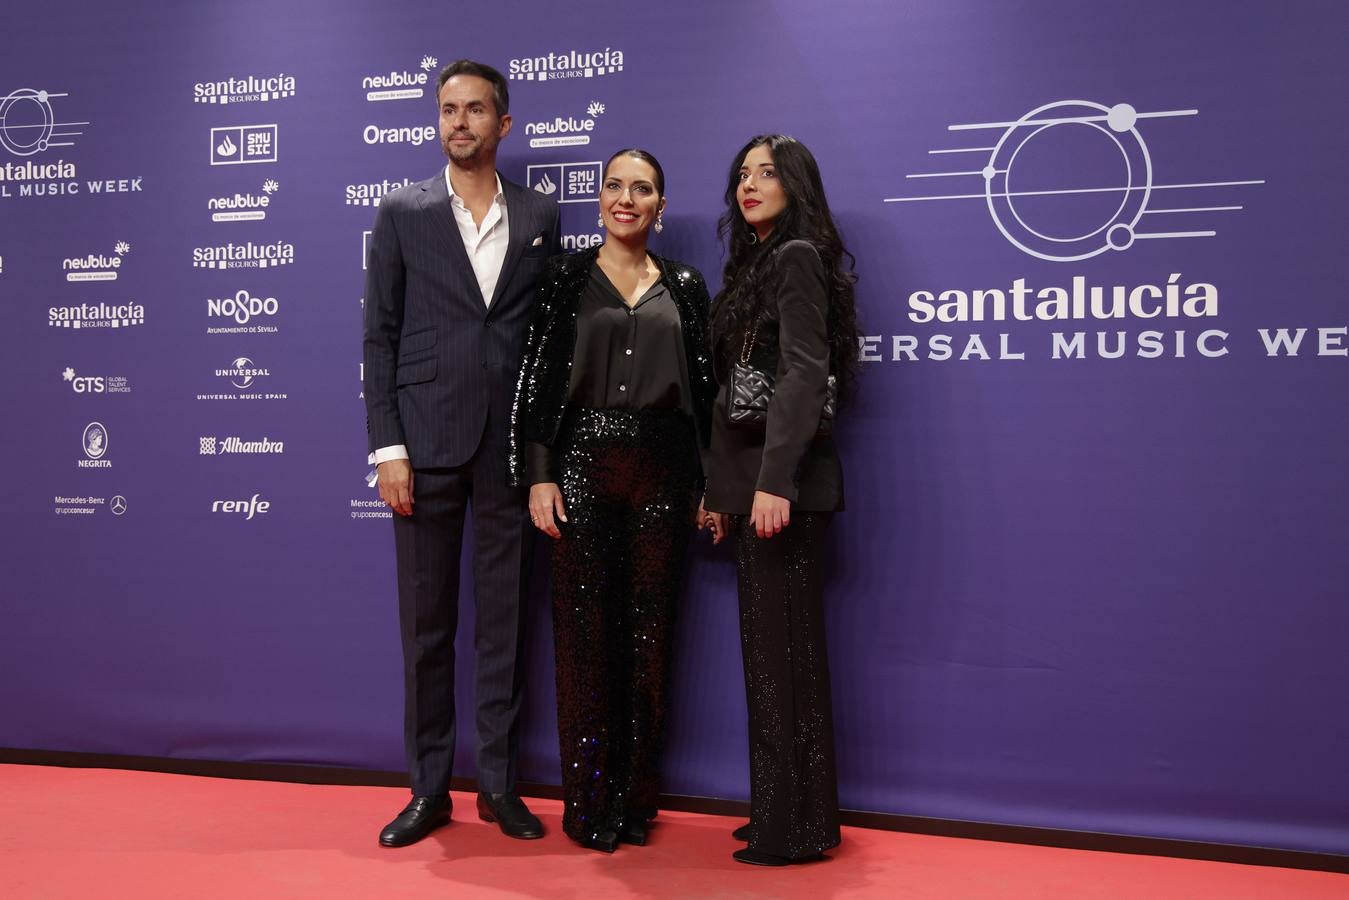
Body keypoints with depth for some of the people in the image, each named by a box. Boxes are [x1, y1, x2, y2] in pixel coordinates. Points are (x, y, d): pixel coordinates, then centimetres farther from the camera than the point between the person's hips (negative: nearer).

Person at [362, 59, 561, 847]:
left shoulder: (541, 217, 8)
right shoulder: (403, 214, 5)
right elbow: (381, 334, 2)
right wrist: (387, 446, -6)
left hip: (511, 445, 1)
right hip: (427, 441, 0)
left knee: (504, 618, 7)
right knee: (426, 621, 5)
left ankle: (500, 783, 19)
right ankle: (429, 788, 18)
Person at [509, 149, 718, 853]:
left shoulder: (683, 286, 10)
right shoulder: (566, 276, 5)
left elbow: (702, 386, 9)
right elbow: (537, 375, 0)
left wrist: (711, 488, 4)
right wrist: (538, 474, -7)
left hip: (661, 472, 2)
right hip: (582, 465, -2)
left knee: (648, 632, 6)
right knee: (584, 631, 1)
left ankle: (634, 797, 19)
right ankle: (587, 801, 13)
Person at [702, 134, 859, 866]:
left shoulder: (797, 257, -7)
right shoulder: (753, 263, 19)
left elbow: (804, 374, -19)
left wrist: (775, 480, -27)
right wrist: (720, 487, 15)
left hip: (783, 480, -9)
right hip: (749, 477, 9)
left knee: (783, 648, -4)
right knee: (768, 647, 12)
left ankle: (796, 828, 6)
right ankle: (781, 813, 23)